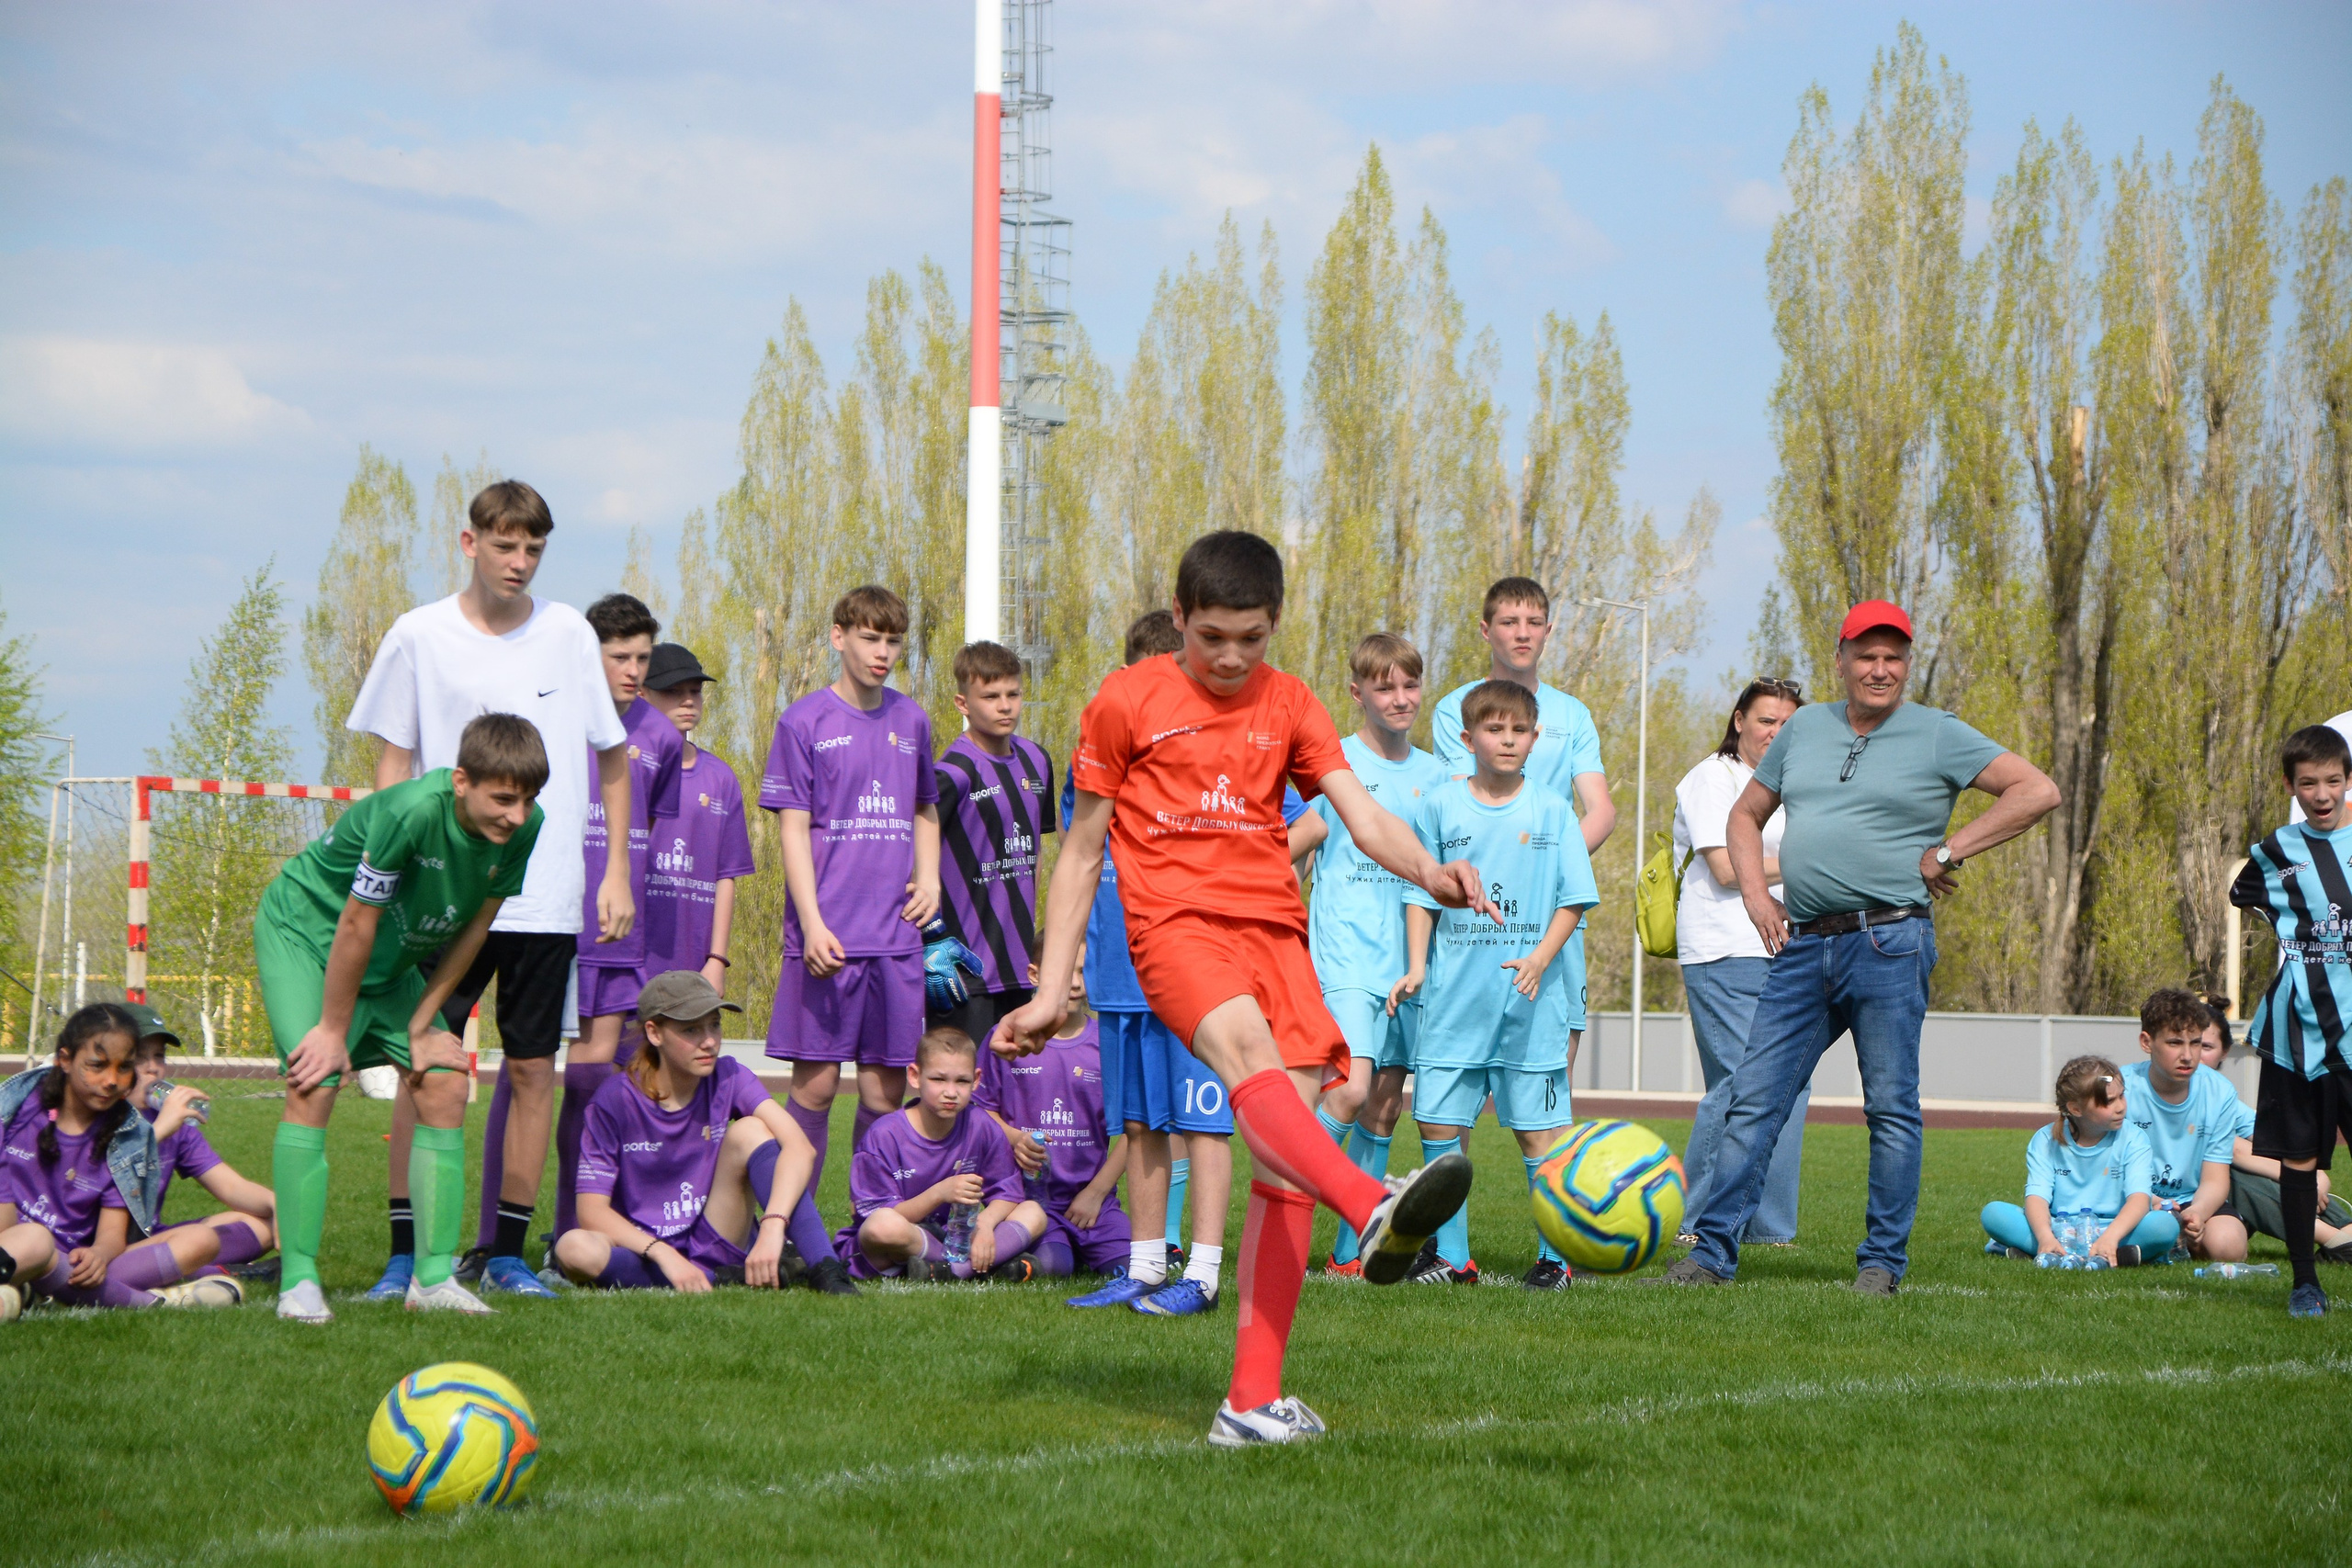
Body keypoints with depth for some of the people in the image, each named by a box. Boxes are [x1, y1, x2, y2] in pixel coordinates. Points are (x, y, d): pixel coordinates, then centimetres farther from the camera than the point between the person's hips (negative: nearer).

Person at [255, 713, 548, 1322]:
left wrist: (421, 1025, -3)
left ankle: (434, 1277, 1)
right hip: (304, 929, -6)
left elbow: (473, 928, -5)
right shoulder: (412, 812, -36)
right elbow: (357, 925, -26)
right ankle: (298, 1281, -17)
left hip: (394, 957, 6)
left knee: (444, 1084, -4)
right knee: (314, 1083, -20)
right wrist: (334, 1030, -17)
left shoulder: (524, 827, -17)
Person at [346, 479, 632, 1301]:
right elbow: (393, 761, 6)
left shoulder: (568, 633, 4)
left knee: (533, 1068, 2)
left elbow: (614, 757, 11)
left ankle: (506, 1249, 12)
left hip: (547, 897, 1)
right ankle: (406, 1250, 1)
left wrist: (617, 872, 7)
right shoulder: (419, 637, 1)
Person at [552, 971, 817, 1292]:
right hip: (643, 1254, -2)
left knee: (751, 1131, -16)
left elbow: (800, 1149, -19)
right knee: (575, 1249, -35)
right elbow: (593, 1211, -14)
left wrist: (772, 1227, -36)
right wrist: (665, 1255, -29)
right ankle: (731, 1278, -28)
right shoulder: (617, 1099, -9)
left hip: (713, 1243, 2)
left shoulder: (728, 1079, -3)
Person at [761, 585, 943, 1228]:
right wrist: (812, 923, -13)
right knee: (816, 1083, -3)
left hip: (896, 933, 4)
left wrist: (929, 877, 7)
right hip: (828, 935, -4)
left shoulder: (911, 720, 13)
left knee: (886, 1086, 5)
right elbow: (793, 826, -5)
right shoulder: (805, 721, -1)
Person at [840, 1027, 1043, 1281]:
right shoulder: (885, 1136, -13)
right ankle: (991, 1265, -27)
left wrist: (985, 1222, -22)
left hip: (958, 1238, 5)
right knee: (883, 1225, -40)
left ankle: (951, 1269, -32)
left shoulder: (983, 1129, 0)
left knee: (1034, 1213, -10)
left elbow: (1007, 1193, 0)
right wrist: (938, 1194, -29)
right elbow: (881, 1217, -17)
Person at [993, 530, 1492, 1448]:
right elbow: (1081, 853, 13)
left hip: (1273, 925, 4)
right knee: (1245, 1047, -35)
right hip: (1175, 925, -4)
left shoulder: (1289, 706, 16)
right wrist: (1050, 991, 8)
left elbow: (1362, 817, 3)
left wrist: (1428, 871, -19)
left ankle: (1254, 1398, -10)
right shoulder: (1125, 703, 9)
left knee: (1286, 1153, -10)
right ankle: (1375, 1214, -61)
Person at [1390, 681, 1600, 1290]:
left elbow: (1573, 900, 3)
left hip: (1530, 999, -1)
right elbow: (1422, 895, 11)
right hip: (1454, 996, 1)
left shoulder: (1552, 810, 4)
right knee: (1440, 1123, 0)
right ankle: (1449, 1255, 10)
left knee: (1539, 1128, -1)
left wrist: (1540, 960, -11)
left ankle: (1555, 1256, 7)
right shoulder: (1441, 807, 6)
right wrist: (1416, 966, -1)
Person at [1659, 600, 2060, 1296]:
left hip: (1889, 943, -4)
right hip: (1803, 945, 4)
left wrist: (1948, 851, -6)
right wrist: (1755, 893, 8)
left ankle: (1883, 1262, 7)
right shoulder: (1804, 728, 15)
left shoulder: (1937, 735, 2)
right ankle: (1712, 1253, 3)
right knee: (1753, 1099, 1)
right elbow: (1745, 816, 25)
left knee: (1892, 1108, 0)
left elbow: (2038, 791, -4)